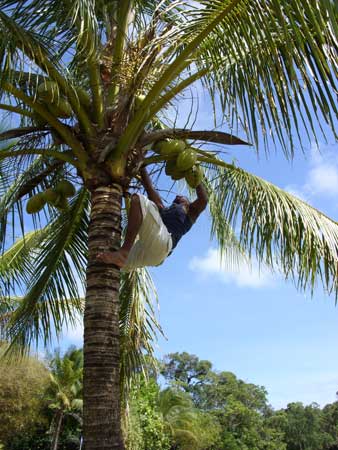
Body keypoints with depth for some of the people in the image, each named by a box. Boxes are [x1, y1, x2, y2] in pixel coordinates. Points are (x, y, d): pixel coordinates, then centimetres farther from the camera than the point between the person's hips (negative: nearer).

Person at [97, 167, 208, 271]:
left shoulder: (190, 213, 29)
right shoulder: (164, 210, 42)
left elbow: (203, 200, 9)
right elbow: (149, 188, 41)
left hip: (161, 242, -7)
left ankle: (123, 252, -34)